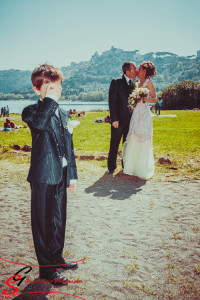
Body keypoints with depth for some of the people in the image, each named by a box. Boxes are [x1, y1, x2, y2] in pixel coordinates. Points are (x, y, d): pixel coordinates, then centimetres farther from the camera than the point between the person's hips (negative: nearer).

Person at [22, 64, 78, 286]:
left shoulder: (64, 115, 12)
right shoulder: (32, 111, -8)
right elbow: (40, 123, -35)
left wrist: (72, 175, 14)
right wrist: (50, 99, -25)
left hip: (61, 176, 7)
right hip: (43, 177, -6)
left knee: (59, 220, 19)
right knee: (43, 223, 6)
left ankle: (57, 257, 38)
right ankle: (46, 269, 21)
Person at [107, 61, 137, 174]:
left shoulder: (134, 84, 8)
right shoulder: (116, 82, -7)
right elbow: (112, 102, -10)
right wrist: (114, 119, -15)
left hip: (130, 120, 5)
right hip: (118, 120, -4)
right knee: (114, 145, 4)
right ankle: (111, 166, 18)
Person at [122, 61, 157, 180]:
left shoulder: (149, 83, -4)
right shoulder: (138, 84, 17)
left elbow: (155, 99, -6)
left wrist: (145, 99, -21)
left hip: (144, 114, -7)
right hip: (136, 113, 7)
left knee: (143, 142, -4)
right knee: (133, 141, 8)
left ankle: (144, 170, 6)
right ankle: (134, 167, 19)